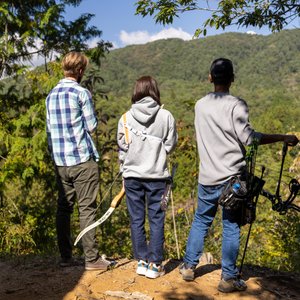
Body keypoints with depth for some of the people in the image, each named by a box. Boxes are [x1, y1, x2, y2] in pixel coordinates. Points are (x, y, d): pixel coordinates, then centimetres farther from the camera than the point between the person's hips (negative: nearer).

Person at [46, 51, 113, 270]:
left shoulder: (51, 95, 11)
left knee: (63, 208, 10)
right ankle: (92, 258, 3)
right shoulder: (82, 93, -8)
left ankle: (66, 257, 16)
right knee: (87, 209, -1)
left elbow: (50, 129, 14)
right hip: (83, 159, -6)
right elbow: (92, 126, -5)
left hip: (60, 161, 6)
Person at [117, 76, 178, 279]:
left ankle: (142, 261, 19)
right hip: (157, 175, -1)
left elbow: (122, 146, 1)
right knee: (157, 220, 8)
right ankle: (155, 264, 12)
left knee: (137, 220, 11)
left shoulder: (126, 117, -4)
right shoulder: (166, 116, -7)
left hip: (132, 175, 1)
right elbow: (170, 145, -1)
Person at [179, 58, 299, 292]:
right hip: (232, 177, -4)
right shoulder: (236, 105, -10)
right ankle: (229, 278, 11)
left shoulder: (200, 105, 7)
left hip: (207, 176, 5)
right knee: (231, 227, 4)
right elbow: (248, 137, -17)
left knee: (201, 221, 17)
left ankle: (189, 266, 26)